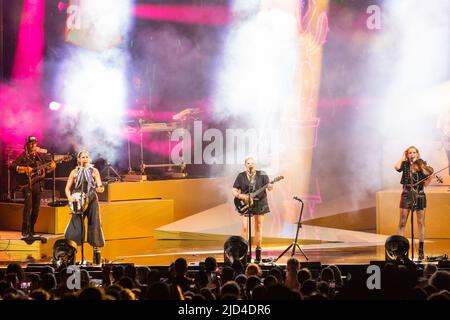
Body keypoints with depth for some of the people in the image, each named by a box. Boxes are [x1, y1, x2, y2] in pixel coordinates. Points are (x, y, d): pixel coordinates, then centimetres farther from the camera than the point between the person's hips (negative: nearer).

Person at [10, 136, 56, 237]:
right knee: (28, 205, -19)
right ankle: (25, 231, -16)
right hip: (27, 183, -5)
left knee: (36, 208, 5)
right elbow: (12, 166, -9)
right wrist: (25, 169, -18)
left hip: (38, 184, 5)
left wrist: (51, 167, -1)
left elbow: (44, 170, 19)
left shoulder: (40, 156, 14)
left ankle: (31, 230, 15)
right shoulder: (23, 156, -1)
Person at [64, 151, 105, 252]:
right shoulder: (74, 172, 6)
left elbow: (100, 186, 0)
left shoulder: (94, 171, 5)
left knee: (94, 224, 2)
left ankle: (96, 246, 11)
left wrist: (100, 188, -25)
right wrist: (69, 197, -11)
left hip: (92, 201, 0)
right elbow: (68, 188, 8)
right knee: (75, 225, -5)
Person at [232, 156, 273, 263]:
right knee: (245, 228, -9)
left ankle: (258, 252, 12)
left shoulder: (261, 175, 1)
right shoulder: (241, 176, 2)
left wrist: (270, 187, -30)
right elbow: (234, 191, 3)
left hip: (259, 204, 0)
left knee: (258, 227, 5)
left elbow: (268, 185, -6)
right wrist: (240, 196, -17)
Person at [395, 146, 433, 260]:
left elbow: (426, 183, -3)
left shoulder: (422, 164, 3)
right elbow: (397, 167, -21)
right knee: (402, 223, -5)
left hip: (419, 195, 1)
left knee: (421, 223, 4)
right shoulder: (405, 164, 2)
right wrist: (403, 157, -9)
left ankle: (421, 250, 10)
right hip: (406, 195, -1)